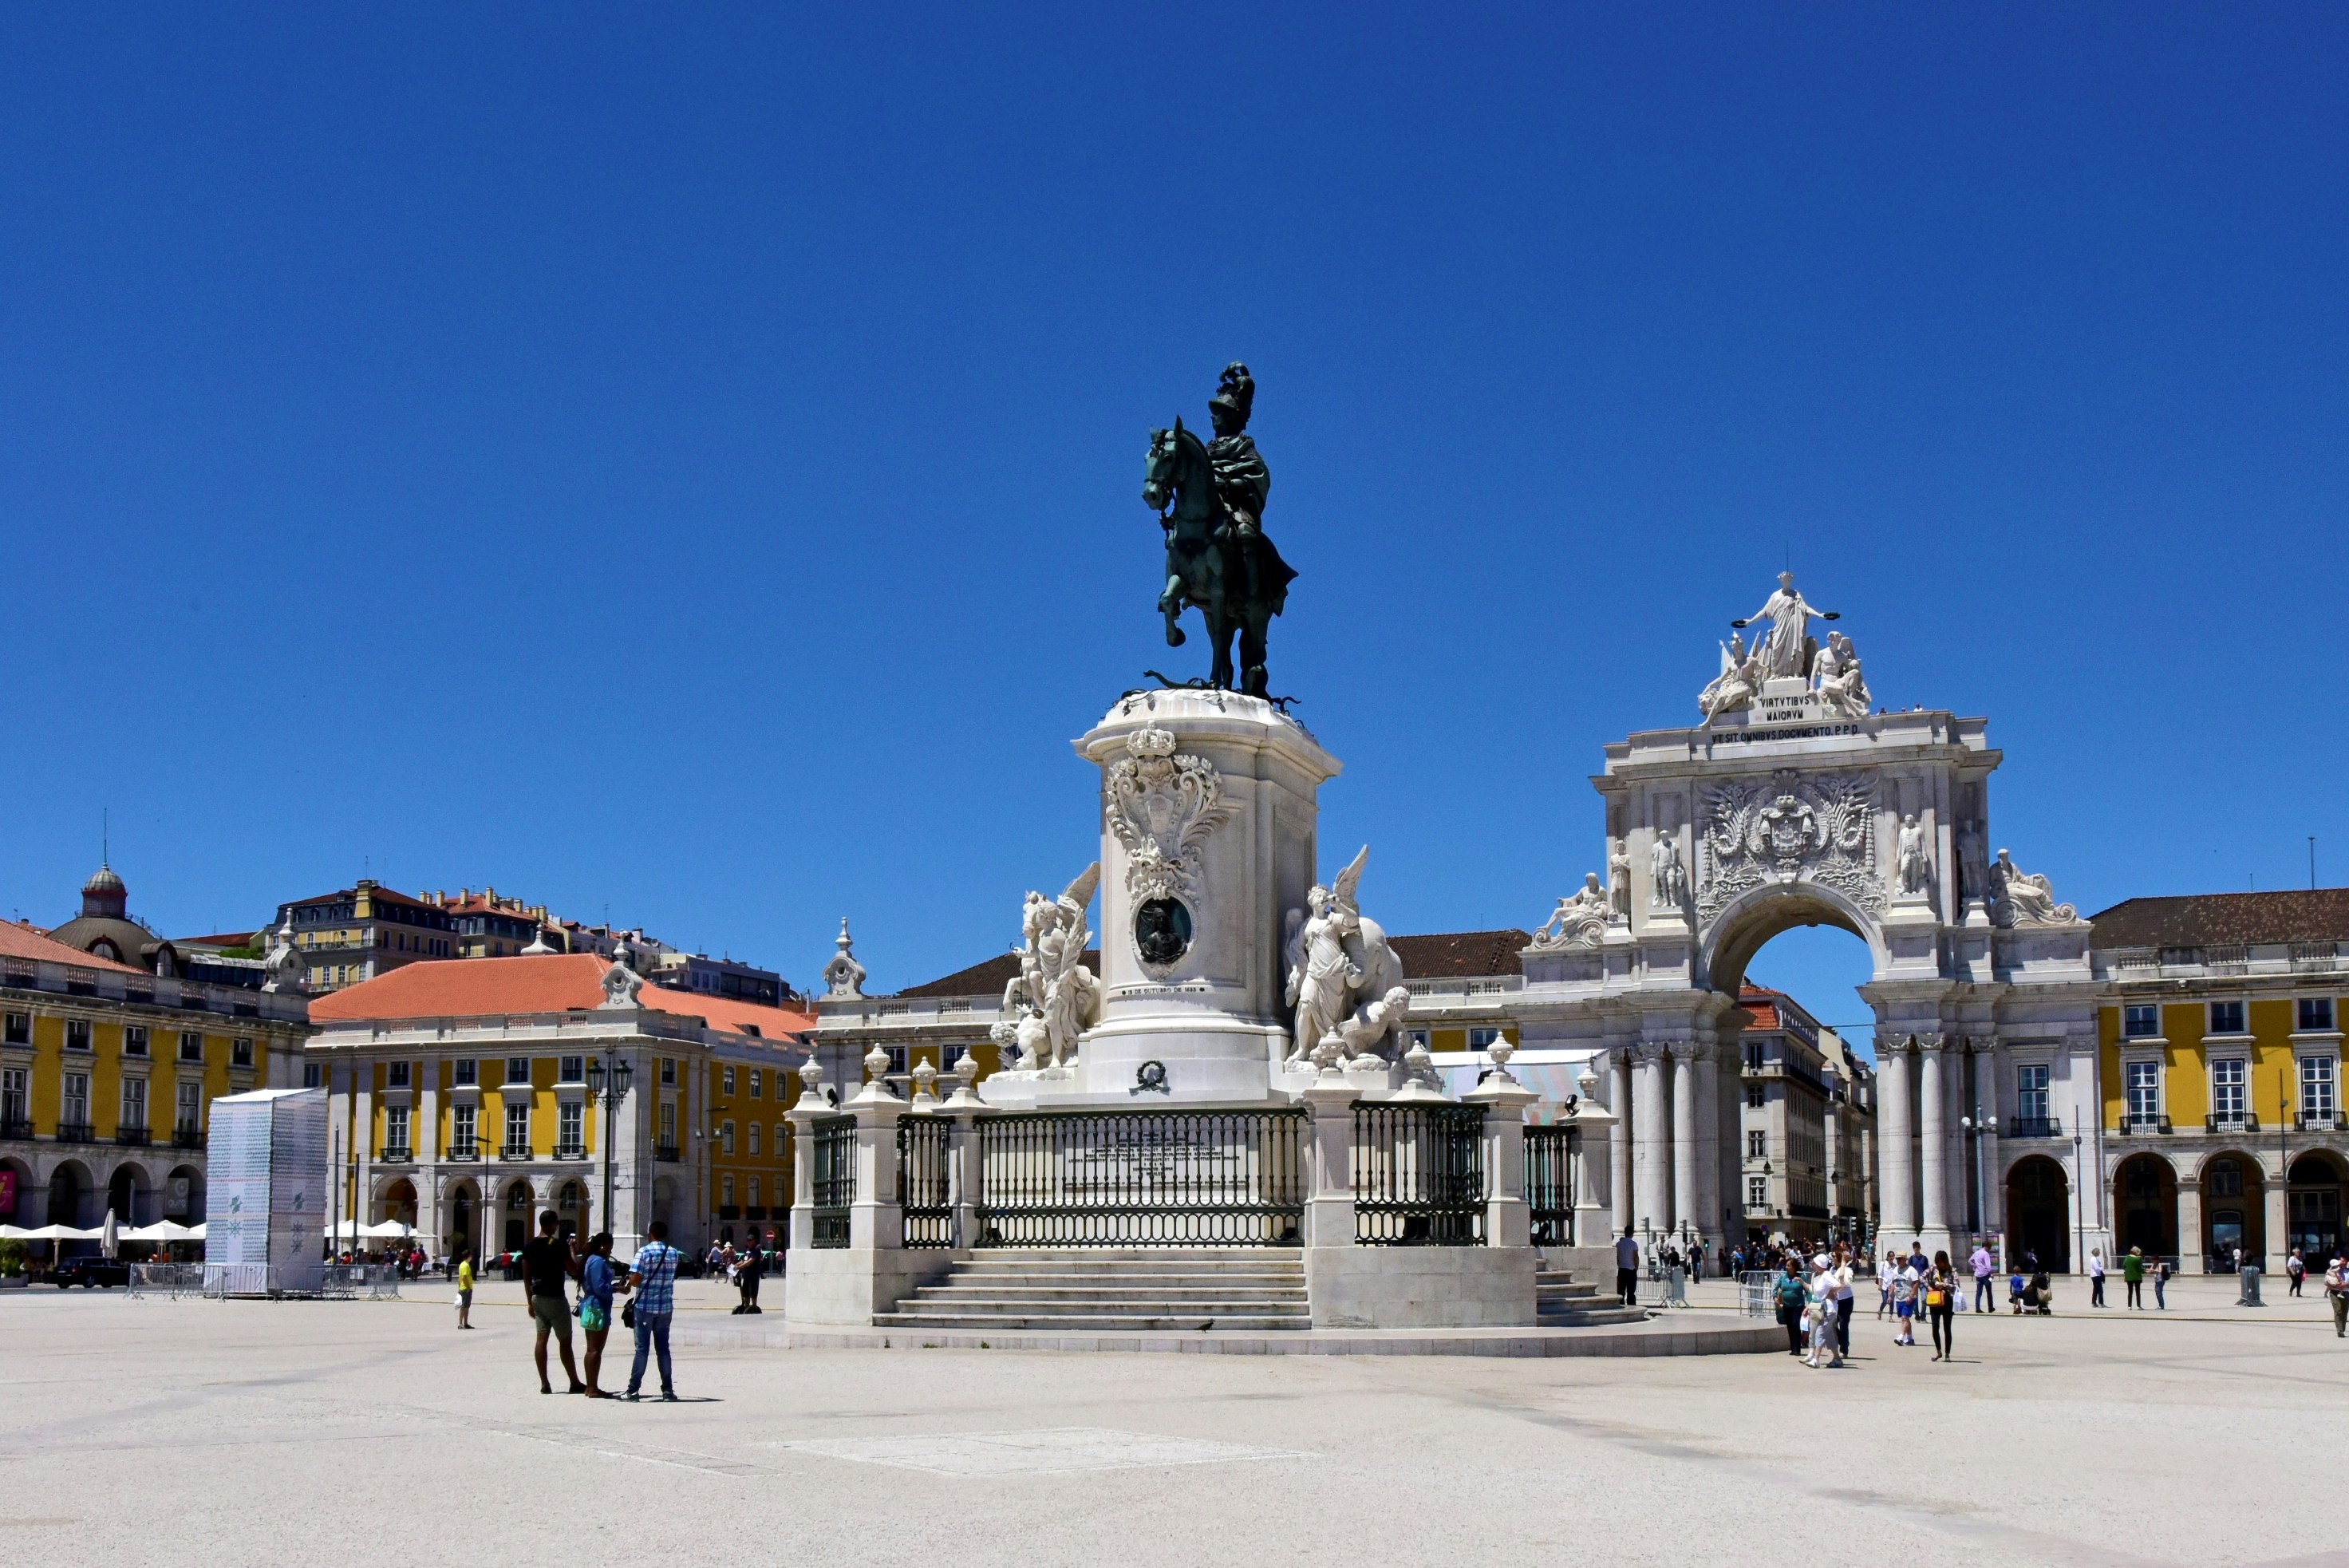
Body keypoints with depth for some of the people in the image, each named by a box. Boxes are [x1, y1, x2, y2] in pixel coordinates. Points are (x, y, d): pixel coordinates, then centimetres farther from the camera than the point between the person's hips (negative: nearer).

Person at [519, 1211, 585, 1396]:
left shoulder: (529, 1246, 5)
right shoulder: (560, 1246, -14)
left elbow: (526, 1277, 8)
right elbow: (573, 1271, -10)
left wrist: (530, 1302, 14)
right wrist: (572, 1251, 4)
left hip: (537, 1298, 6)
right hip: (555, 1298, -6)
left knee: (541, 1339, 6)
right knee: (565, 1341, 1)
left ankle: (544, 1384, 3)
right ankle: (575, 1383, 6)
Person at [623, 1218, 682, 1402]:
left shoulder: (644, 1252, -10)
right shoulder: (673, 1253, 6)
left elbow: (635, 1280, -16)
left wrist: (629, 1285, 5)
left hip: (645, 1306, -4)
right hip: (665, 1307, 4)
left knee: (642, 1348, 0)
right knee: (663, 1347, 9)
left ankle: (633, 1389, 1)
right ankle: (668, 1389, 6)